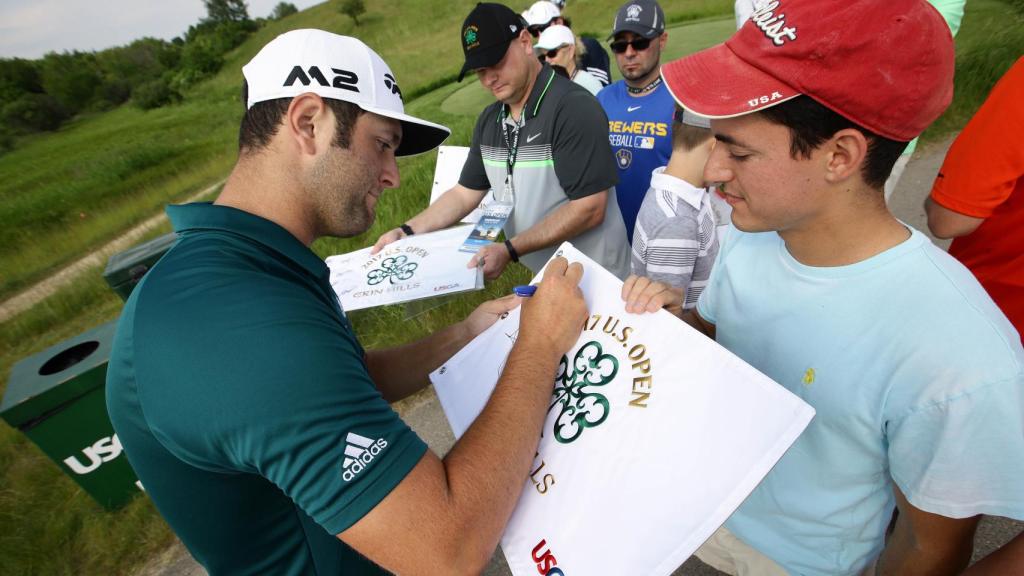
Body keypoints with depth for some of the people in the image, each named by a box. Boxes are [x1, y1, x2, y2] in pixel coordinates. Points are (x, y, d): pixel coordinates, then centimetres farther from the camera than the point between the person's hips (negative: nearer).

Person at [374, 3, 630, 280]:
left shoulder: (574, 108, -19)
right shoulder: (489, 120, 4)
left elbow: (589, 209, -24)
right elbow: (466, 193, 8)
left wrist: (510, 250, -28)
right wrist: (406, 232, -4)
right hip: (541, 274, 6)